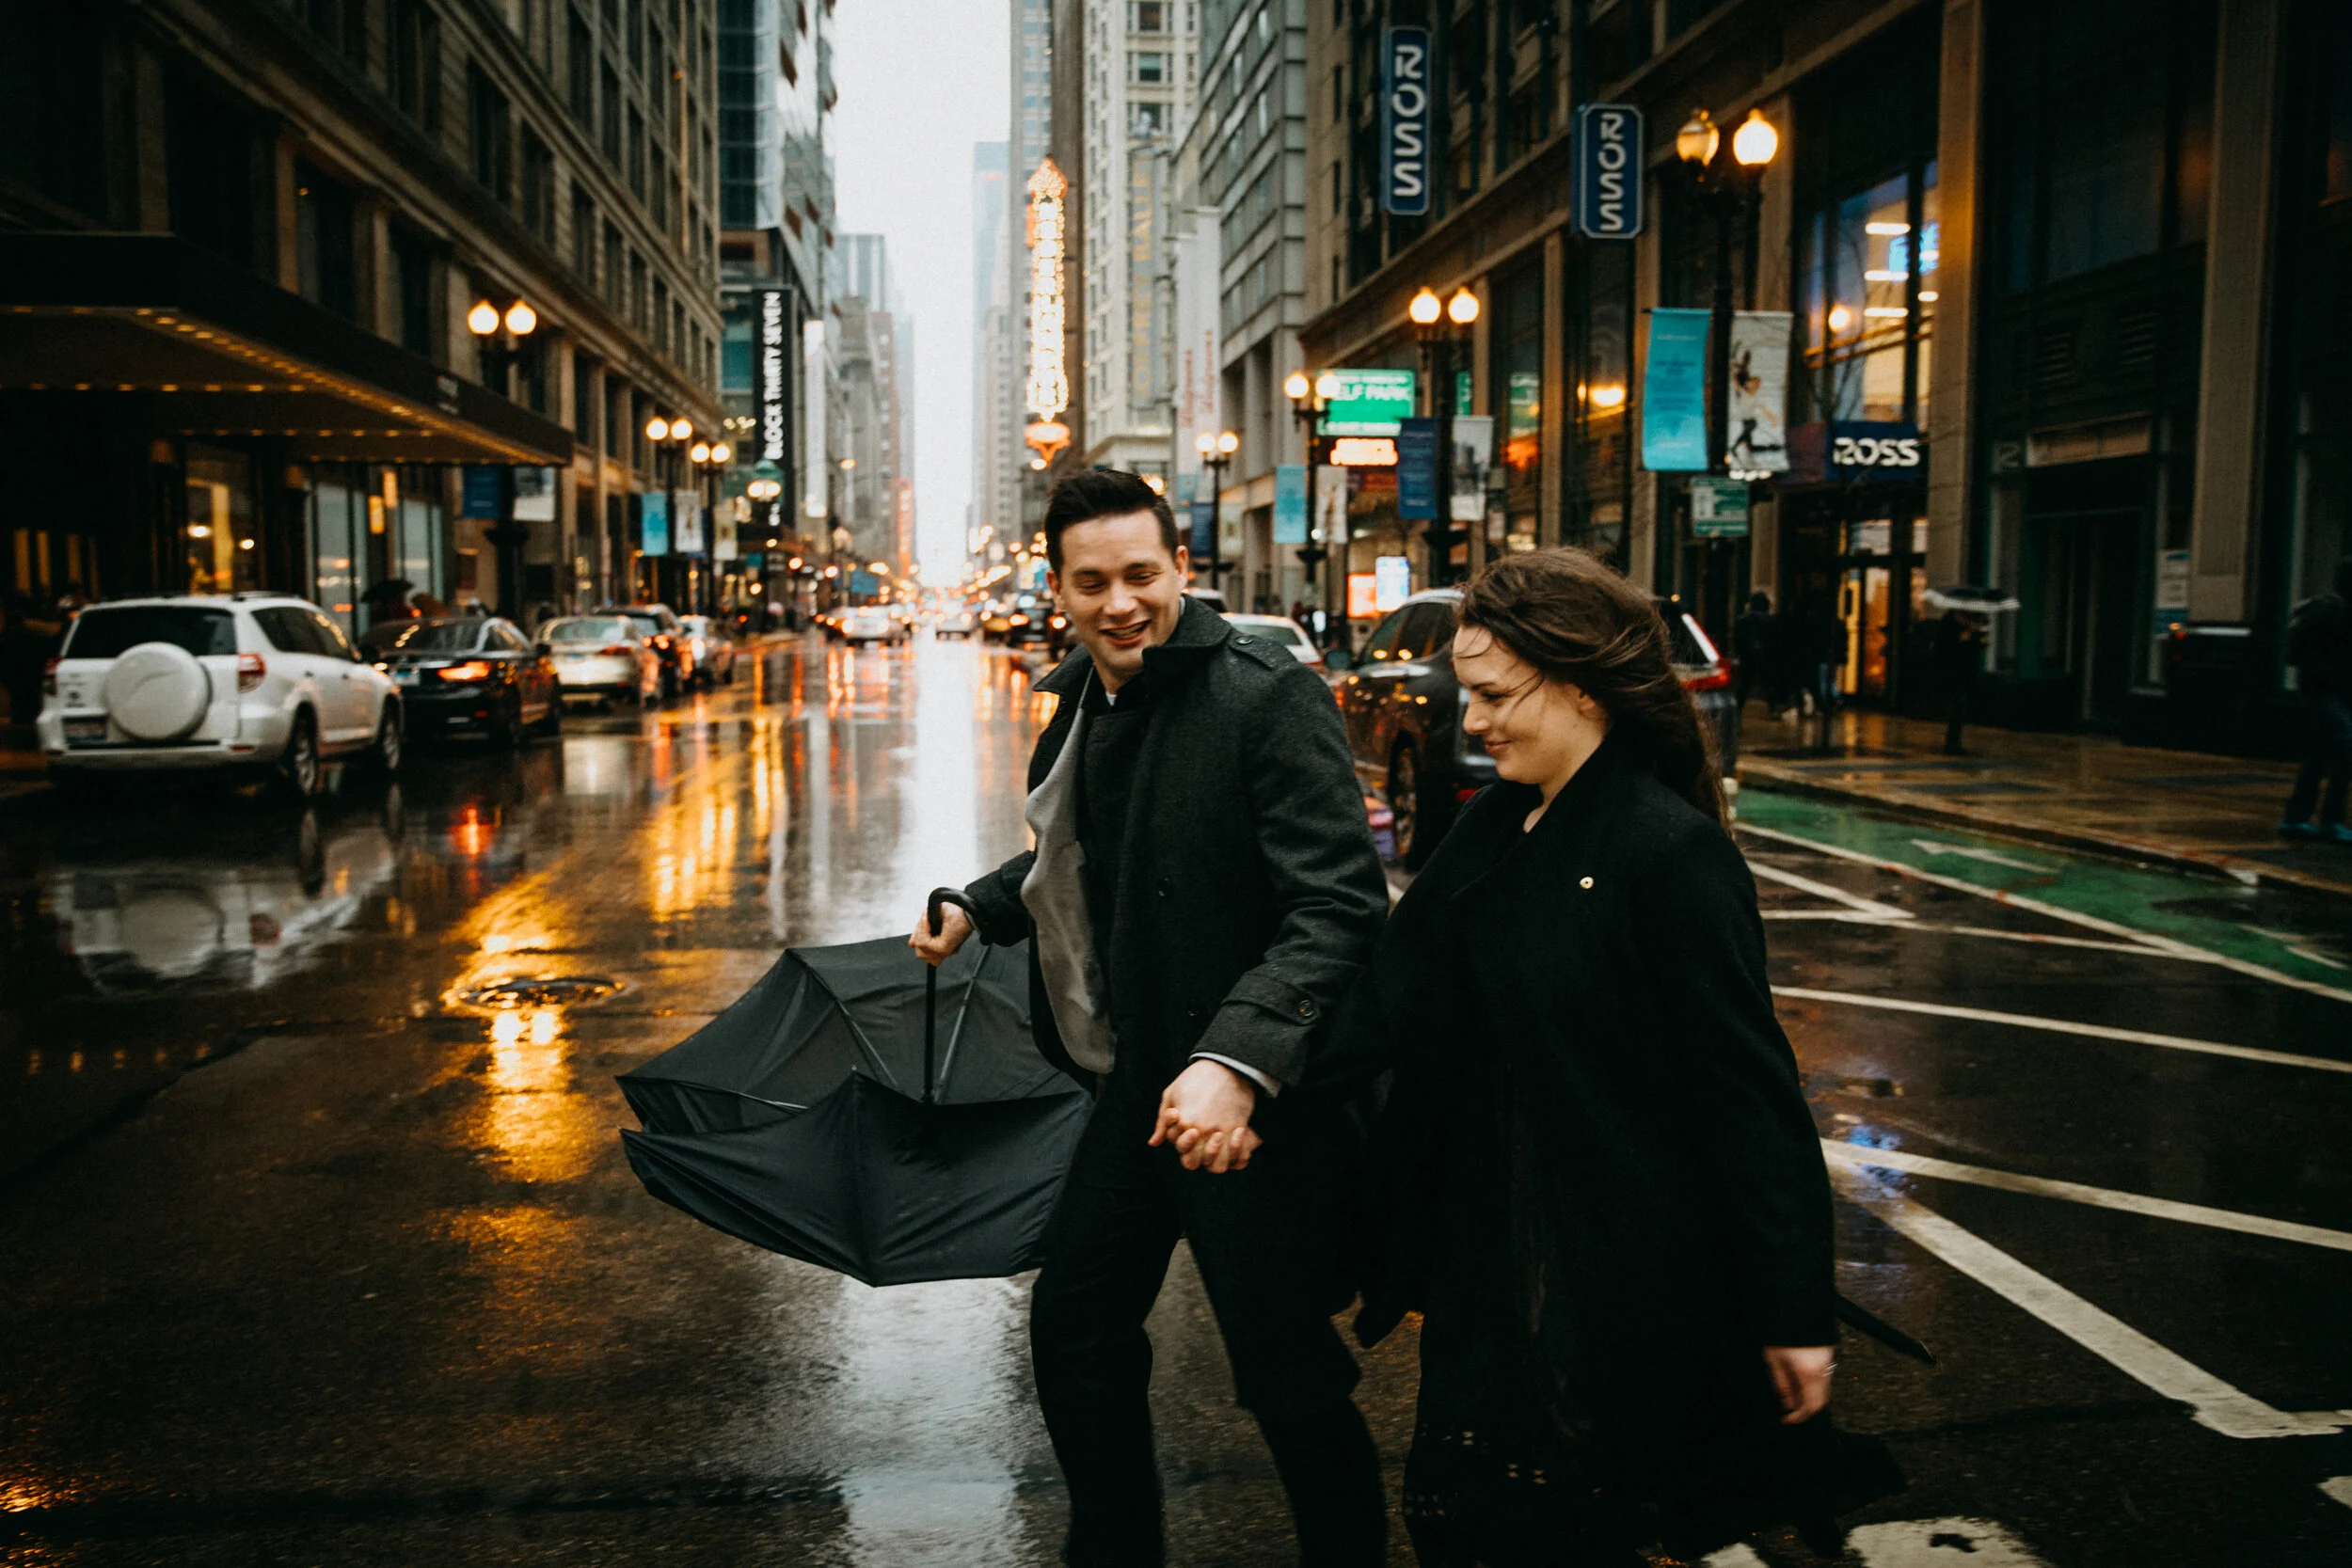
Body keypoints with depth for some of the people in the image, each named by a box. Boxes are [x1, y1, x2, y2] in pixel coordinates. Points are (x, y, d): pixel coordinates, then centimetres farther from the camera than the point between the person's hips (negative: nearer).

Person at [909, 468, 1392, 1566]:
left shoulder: (1269, 696, -18)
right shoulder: (1085, 703, 8)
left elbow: (1338, 907, -25)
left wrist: (1239, 1060, -35)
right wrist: (978, 909, 23)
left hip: (1263, 1099, -8)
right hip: (1140, 1084, 8)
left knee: (1286, 1377, 1)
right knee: (1075, 1331, 18)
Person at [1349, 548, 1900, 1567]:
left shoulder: (1672, 856, -19)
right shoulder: (1496, 825, 4)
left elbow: (1753, 1094, -17)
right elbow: (1393, 1009, 6)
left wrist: (1795, 1319, -14)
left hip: (1622, 1283, -7)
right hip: (1491, 1252, 7)